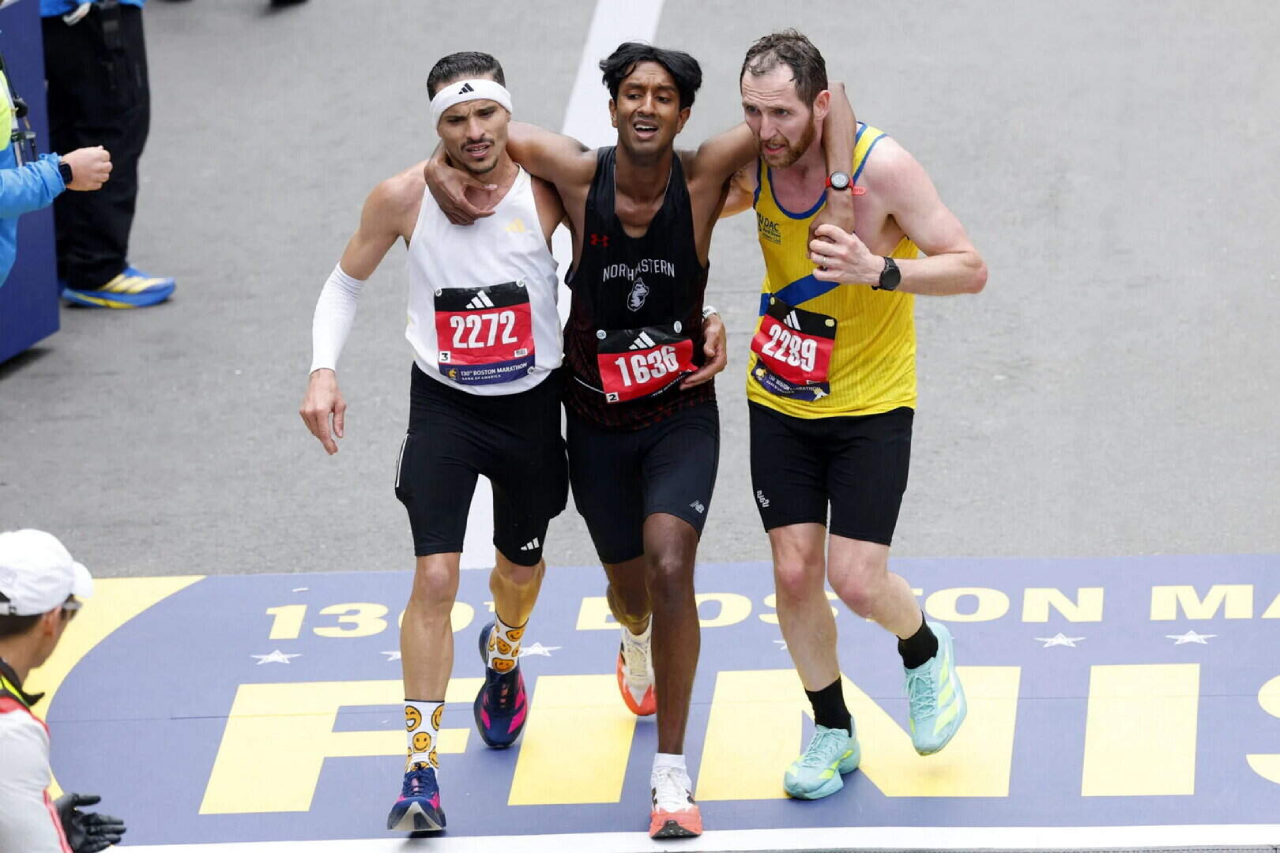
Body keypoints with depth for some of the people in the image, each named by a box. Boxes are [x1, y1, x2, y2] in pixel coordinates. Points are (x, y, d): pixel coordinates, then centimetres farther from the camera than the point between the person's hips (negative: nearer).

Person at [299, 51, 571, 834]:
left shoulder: (546, 189, -15)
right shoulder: (404, 198, -14)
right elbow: (347, 281, 3)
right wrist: (324, 371, -11)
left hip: (531, 405, 1)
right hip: (444, 407, -1)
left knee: (521, 566, 21)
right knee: (435, 576, -15)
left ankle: (504, 657, 58)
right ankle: (422, 768, -9)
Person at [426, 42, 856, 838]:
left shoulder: (704, 176, -17)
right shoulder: (579, 174, -15)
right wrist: (442, 163, -17)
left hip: (681, 414, -2)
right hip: (599, 421, 2)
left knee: (670, 568, -24)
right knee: (630, 587, 19)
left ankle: (673, 776, -16)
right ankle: (639, 640, 61)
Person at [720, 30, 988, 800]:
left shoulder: (881, 167, -22)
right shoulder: (755, 162, -7)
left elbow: (971, 269, -20)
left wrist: (879, 271, -34)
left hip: (872, 404, -4)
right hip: (780, 401, 4)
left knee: (856, 579, -9)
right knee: (794, 570, 3)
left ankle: (925, 652, 26)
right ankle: (832, 732, 23)